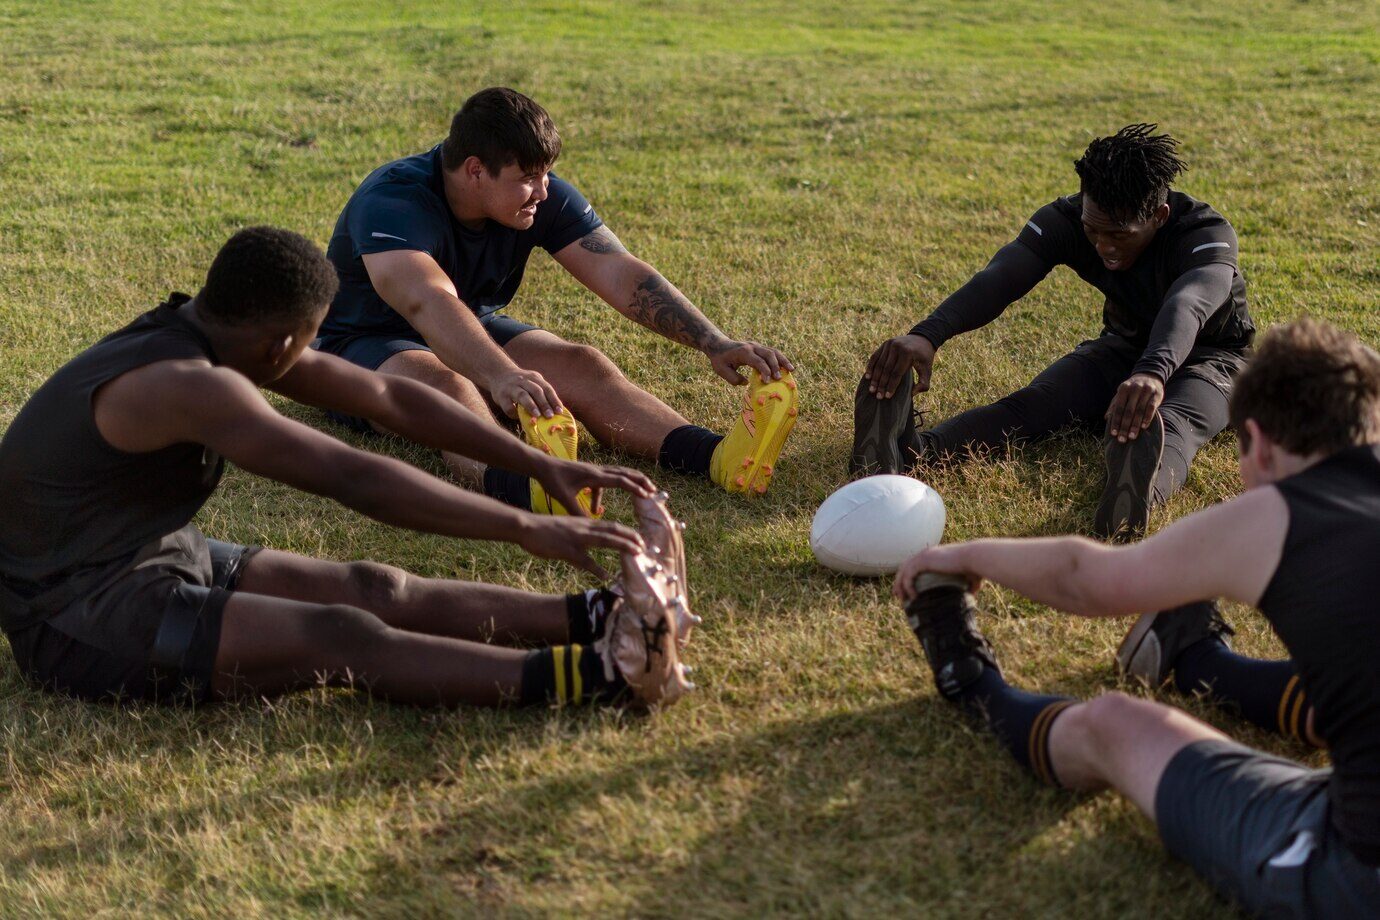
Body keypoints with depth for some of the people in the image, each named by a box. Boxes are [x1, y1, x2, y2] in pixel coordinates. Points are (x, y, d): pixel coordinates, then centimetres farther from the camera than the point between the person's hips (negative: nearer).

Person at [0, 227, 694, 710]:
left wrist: (541, 465, 2)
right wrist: (526, 529, -32)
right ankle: (595, 675, -36)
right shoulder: (189, 386, -27)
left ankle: (596, 618, -17)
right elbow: (355, 480, -34)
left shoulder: (219, 338, 3)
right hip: (75, 621, -10)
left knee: (372, 590, -7)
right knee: (342, 639, -25)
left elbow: (389, 398, 5)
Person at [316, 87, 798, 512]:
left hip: (473, 335, 6)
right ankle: (520, 483, -70)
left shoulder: (545, 198, -10)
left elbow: (621, 275, -17)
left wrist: (715, 344, -29)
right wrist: (500, 374, -66)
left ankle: (719, 457, -42)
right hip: (365, 347, -5)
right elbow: (427, 301, -48)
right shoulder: (393, 201, -30)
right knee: (443, 383, -39)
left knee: (582, 365, -21)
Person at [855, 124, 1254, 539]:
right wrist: (927, 335, -56)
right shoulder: (1066, 220, -20)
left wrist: (1153, 373, -76)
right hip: (1124, 345, 3)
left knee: (1172, 423, -40)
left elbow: (1187, 306, -54)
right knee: (1030, 404, -26)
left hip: (1207, 357, -3)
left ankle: (1141, 488, -75)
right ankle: (911, 451, -54)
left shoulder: (1209, 235, -32)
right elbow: (998, 279, -37)